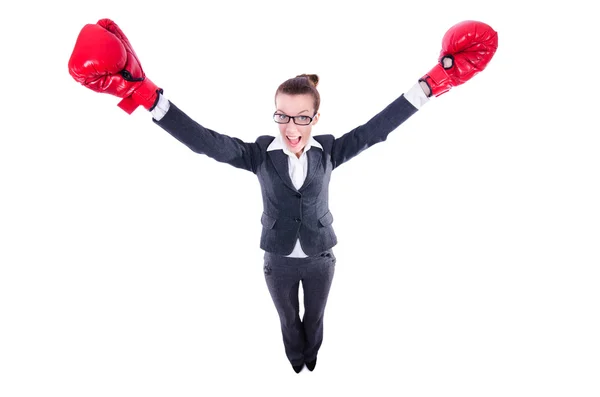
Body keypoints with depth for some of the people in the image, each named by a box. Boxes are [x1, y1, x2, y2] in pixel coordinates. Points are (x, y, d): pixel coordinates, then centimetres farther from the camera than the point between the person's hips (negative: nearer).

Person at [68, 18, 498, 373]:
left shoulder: (329, 151, -15)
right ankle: (295, 361, 55)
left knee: (315, 317, 25)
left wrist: (433, 82, -34)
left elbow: (376, 128, -24)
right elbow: (204, 140, -30)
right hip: (279, 261, 0)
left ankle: (311, 359, 56)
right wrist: (144, 93, -43)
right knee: (289, 319, 24)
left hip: (320, 259, 1)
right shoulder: (260, 153, -19)